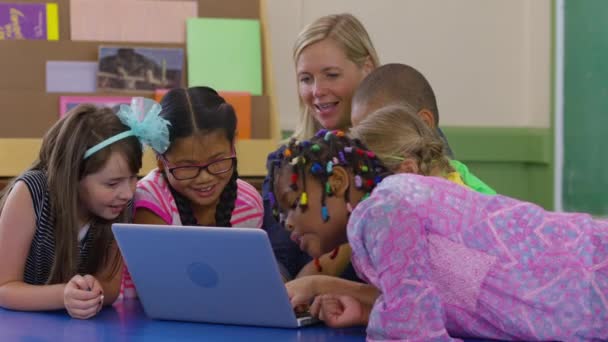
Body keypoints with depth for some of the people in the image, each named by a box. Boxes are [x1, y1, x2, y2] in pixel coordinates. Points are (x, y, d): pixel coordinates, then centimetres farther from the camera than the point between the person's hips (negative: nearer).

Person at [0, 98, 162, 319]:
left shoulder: (121, 204, -12)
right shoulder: (31, 193, -22)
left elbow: (110, 285, -9)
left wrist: (92, 292, -31)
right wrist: (63, 295, -36)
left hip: (78, 328, 2)